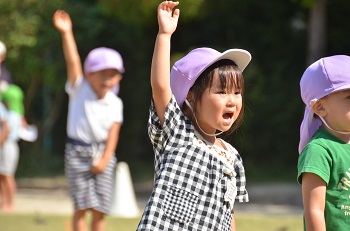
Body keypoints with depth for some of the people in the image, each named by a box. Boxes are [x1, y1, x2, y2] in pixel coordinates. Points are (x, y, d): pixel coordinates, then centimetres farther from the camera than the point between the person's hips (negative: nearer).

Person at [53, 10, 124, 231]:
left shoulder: (115, 103, 2)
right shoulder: (79, 90, -4)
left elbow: (113, 133, -1)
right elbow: (73, 62, -15)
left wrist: (105, 159, -11)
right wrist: (66, 33, -27)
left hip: (102, 153, 2)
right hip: (78, 152, -2)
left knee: (100, 209, 2)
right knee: (82, 204, -10)